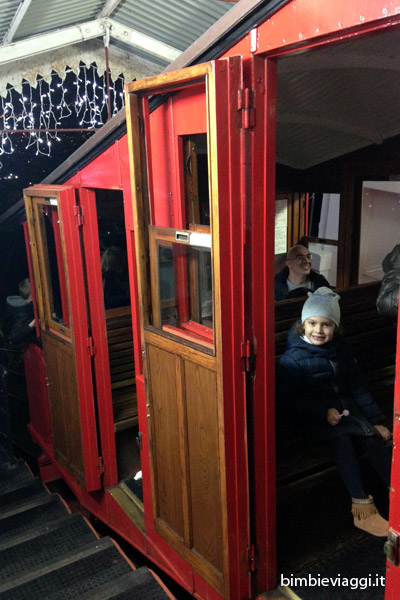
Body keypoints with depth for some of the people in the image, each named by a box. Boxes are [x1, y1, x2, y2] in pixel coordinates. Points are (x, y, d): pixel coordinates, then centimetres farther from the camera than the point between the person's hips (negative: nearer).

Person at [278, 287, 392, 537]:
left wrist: (375, 420, 7)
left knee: (374, 438, -19)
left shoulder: (341, 350, 8)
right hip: (313, 416, -5)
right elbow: (291, 398, -12)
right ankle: (362, 506, -29)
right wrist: (324, 412, -21)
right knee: (342, 439, -30)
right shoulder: (293, 358, -9)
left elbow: (357, 388, 12)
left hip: (343, 407, 5)